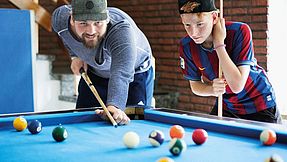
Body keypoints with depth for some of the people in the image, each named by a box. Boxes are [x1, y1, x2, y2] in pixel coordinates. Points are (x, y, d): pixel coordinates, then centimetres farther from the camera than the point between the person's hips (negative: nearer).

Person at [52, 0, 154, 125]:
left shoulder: (122, 29, -43)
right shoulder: (59, 17, -26)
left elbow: (121, 74, -57)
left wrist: (114, 106, -73)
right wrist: (75, 56, -8)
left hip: (135, 74, -4)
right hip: (94, 73, 4)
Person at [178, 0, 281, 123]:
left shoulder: (240, 31, -30)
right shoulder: (186, 46, -17)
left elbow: (237, 86, -35)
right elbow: (195, 85, -4)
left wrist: (219, 43, -37)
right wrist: (212, 89, -27)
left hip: (259, 105, -3)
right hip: (225, 106, 4)